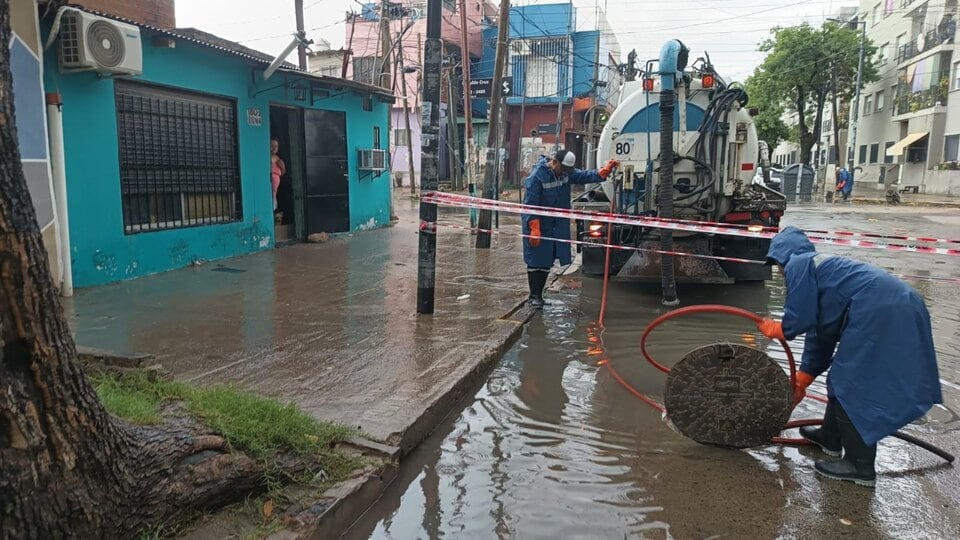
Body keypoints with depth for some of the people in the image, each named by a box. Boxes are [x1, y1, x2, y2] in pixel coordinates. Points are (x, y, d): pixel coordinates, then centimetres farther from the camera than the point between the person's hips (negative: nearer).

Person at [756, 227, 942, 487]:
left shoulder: (798, 265, 1)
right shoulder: (821, 266, 29)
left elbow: (800, 320, -7)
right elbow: (821, 333, 33)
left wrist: (774, 329, 16)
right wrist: (802, 379, 37)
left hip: (878, 313, -10)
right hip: (899, 309, 10)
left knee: (852, 386, 1)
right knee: (843, 379, 22)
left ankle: (860, 467, 9)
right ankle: (830, 437, 38)